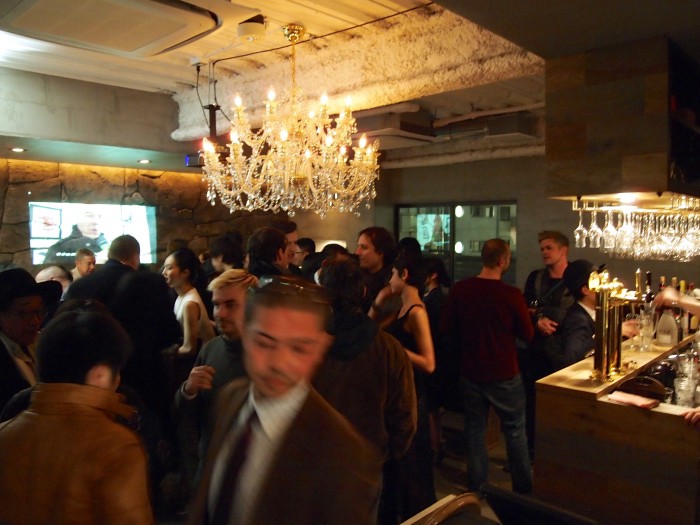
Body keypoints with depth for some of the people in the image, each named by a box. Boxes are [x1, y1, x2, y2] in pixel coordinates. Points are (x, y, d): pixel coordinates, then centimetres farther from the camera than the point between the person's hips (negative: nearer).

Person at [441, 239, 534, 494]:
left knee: (475, 428, 17)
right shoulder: (511, 294, -18)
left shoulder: (459, 289, -10)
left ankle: (476, 486, 29)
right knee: (515, 430, 16)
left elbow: (446, 328, -1)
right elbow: (527, 334, -7)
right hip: (503, 374, -3)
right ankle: (523, 486, 29)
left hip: (470, 371, 3)